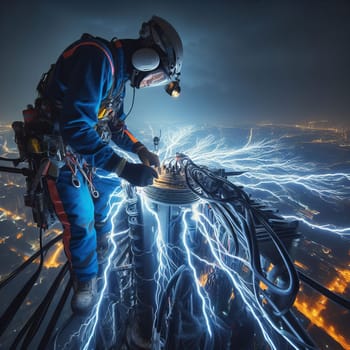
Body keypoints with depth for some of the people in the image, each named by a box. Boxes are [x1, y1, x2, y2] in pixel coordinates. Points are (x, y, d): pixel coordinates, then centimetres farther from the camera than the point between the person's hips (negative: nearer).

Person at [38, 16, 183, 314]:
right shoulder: (97, 57, -24)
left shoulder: (119, 73, 6)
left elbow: (115, 124, 11)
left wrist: (141, 150, -3)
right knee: (80, 220, -7)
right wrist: (125, 167, -36)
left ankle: (101, 235, 44)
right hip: (59, 150, -9)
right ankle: (86, 280, 19)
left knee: (111, 180, 21)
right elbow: (75, 126, -33)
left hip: (87, 147, 9)